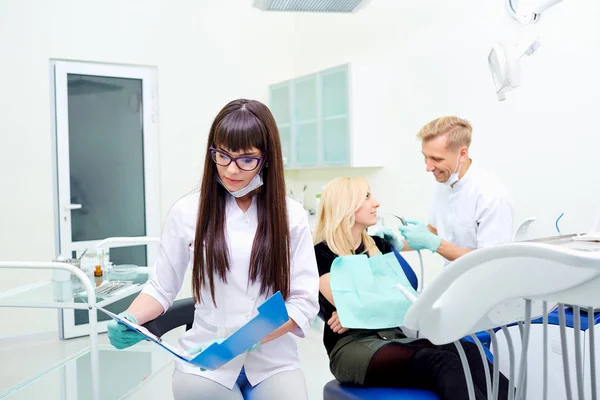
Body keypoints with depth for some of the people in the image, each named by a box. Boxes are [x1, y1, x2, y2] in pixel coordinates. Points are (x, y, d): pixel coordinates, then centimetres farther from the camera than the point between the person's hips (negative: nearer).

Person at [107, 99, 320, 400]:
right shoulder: (187, 211, -5)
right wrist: (130, 319, -17)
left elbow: (304, 301, -7)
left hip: (273, 363, 1)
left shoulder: (291, 216, -4)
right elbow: (161, 288, 3)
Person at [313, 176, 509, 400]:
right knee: (442, 363, -32)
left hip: (396, 334, 6)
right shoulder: (322, 254, -1)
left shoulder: (378, 245, 18)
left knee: (468, 353, -24)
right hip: (352, 345, -5)